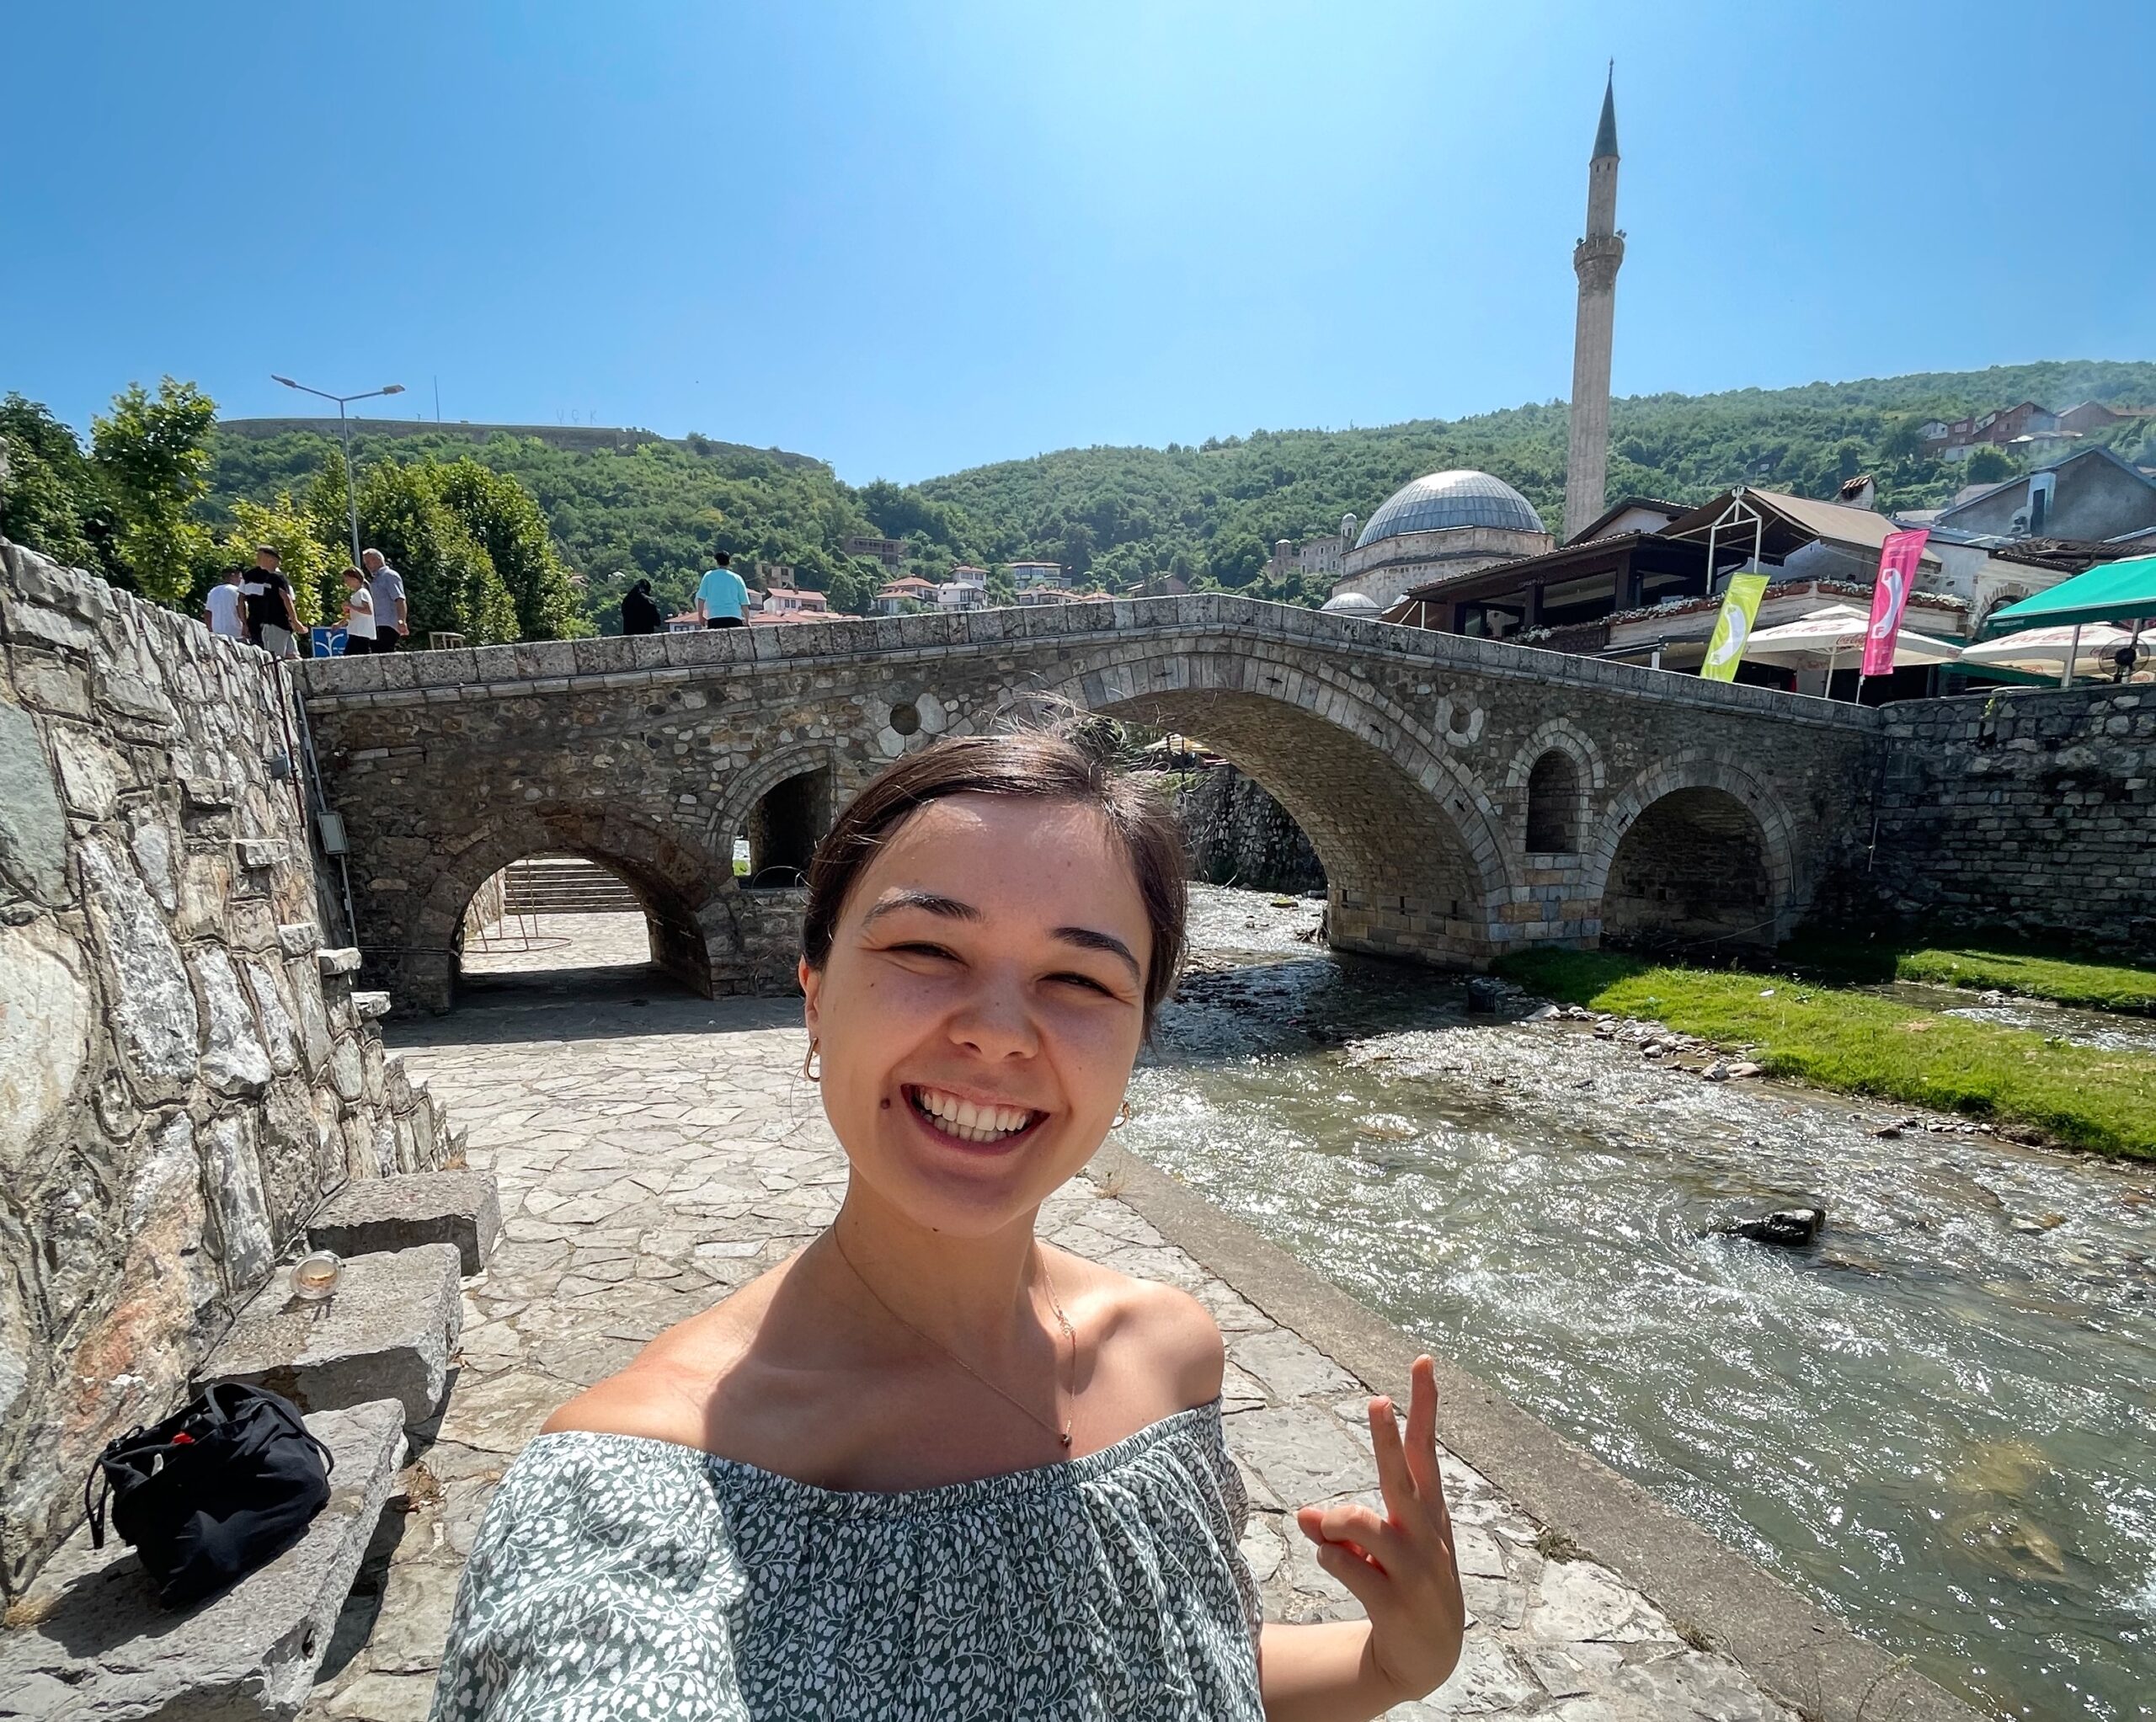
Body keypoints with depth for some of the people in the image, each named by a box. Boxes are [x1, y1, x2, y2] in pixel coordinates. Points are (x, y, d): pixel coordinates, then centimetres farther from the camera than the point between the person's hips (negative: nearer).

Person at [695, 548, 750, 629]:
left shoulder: (708, 575, 8)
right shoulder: (736, 578, 8)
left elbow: (701, 598, 5)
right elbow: (744, 602, 6)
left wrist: (700, 615, 14)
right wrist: (747, 621, 12)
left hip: (714, 618, 0)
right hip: (734, 618, 0)